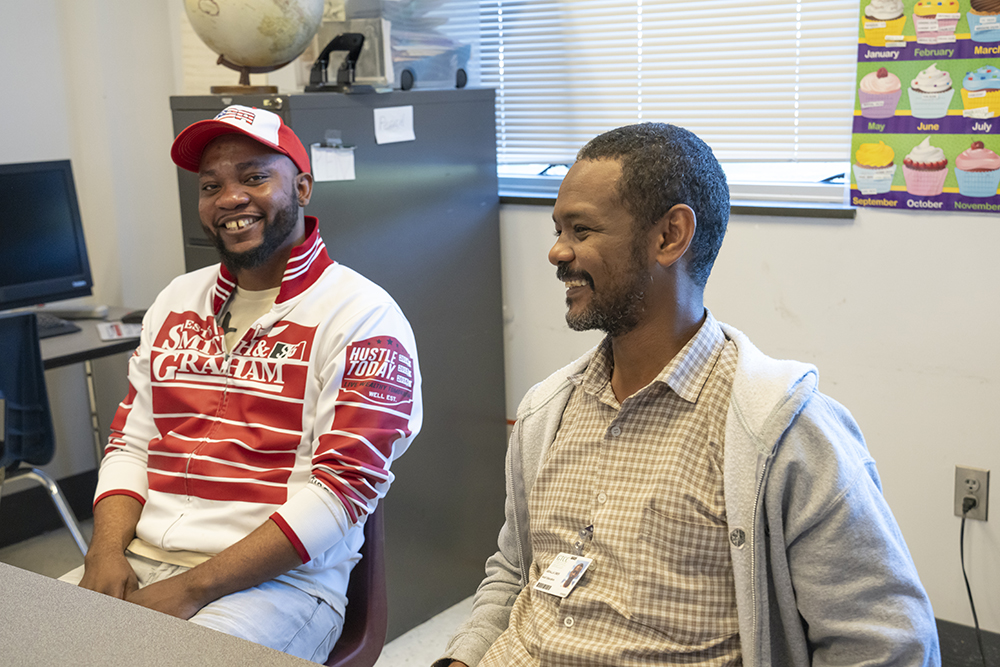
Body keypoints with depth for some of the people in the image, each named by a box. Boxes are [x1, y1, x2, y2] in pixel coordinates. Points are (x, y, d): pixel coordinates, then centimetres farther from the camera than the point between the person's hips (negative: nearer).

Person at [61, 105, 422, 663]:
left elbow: (341, 491, -14)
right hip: (138, 565, 6)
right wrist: (107, 549, -4)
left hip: (280, 579, -5)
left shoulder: (362, 317, -7)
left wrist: (191, 589, -17)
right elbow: (131, 441, 16)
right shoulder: (177, 302, 15)